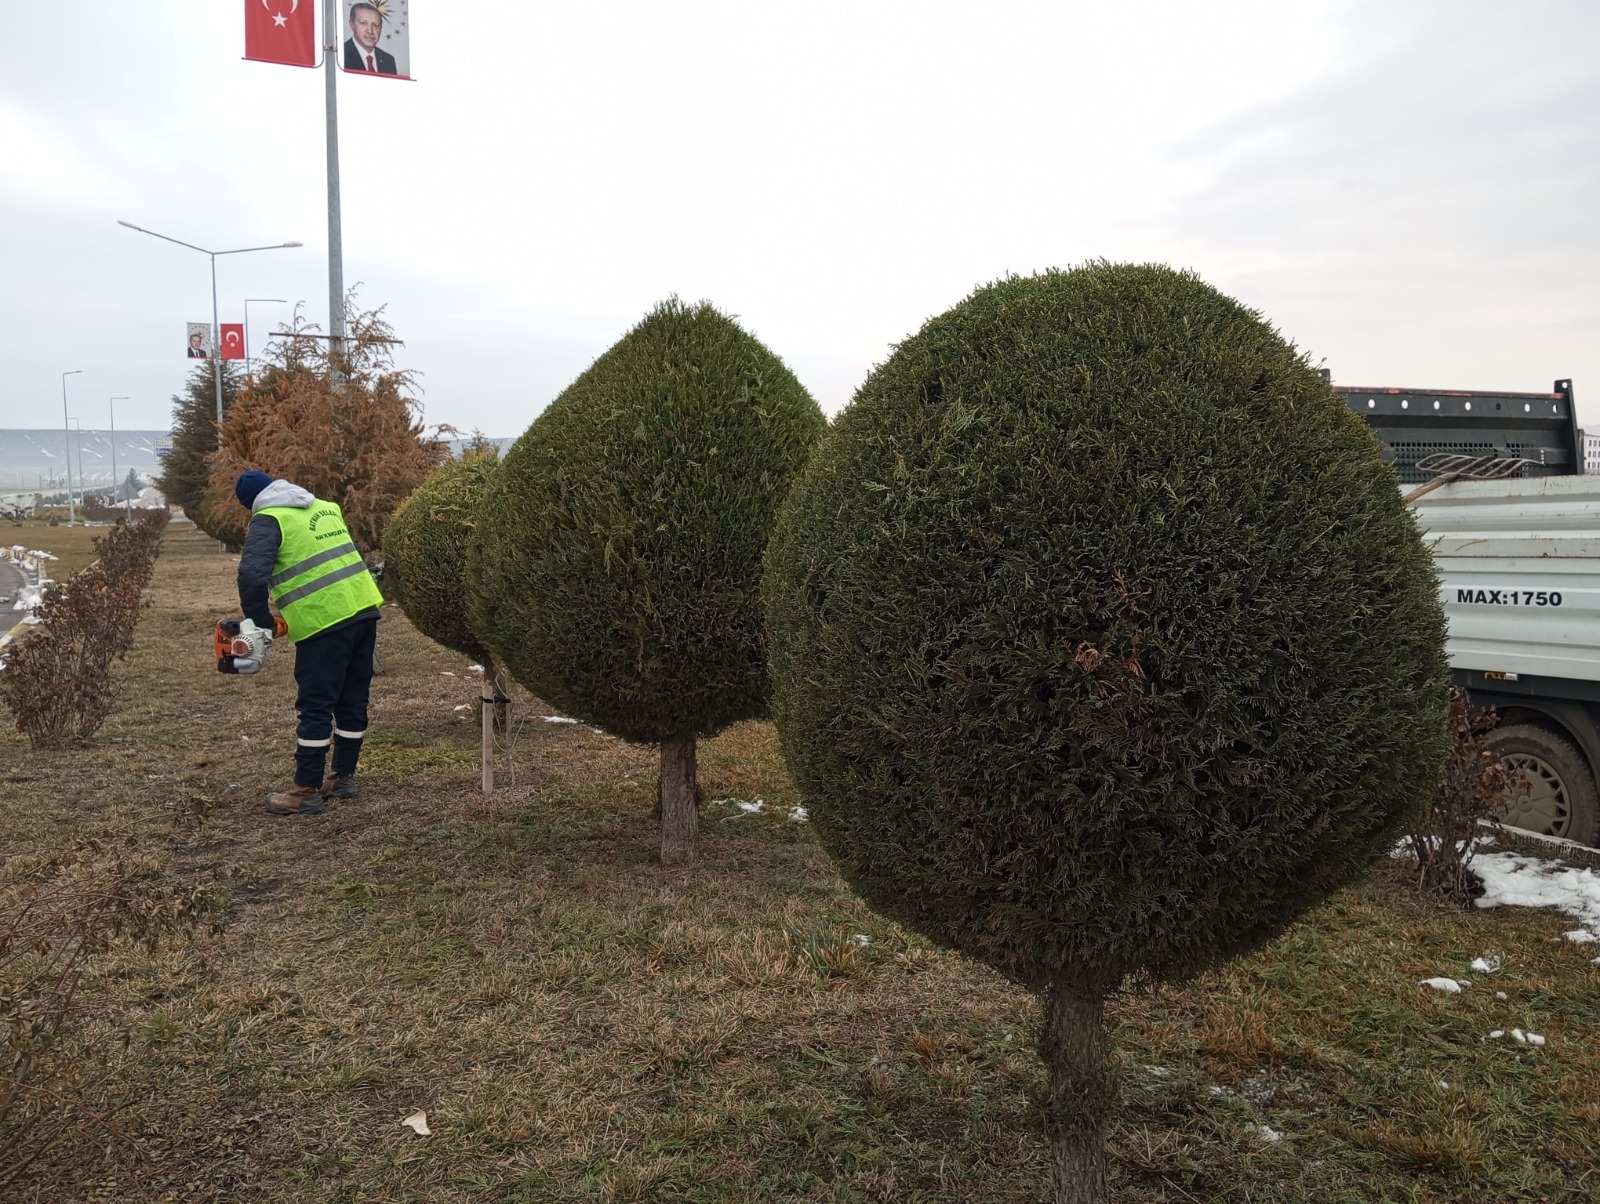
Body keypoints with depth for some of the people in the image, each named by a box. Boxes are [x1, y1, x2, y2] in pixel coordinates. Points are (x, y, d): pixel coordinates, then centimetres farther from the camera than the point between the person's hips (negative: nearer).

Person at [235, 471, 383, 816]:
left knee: (316, 707, 0)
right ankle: (344, 777, 25)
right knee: (353, 701, 15)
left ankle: (307, 791, 5)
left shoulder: (267, 520, -2)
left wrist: (259, 622, -3)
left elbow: (252, 574, -17)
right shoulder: (326, 507, 21)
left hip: (324, 623, -7)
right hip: (364, 609, 7)